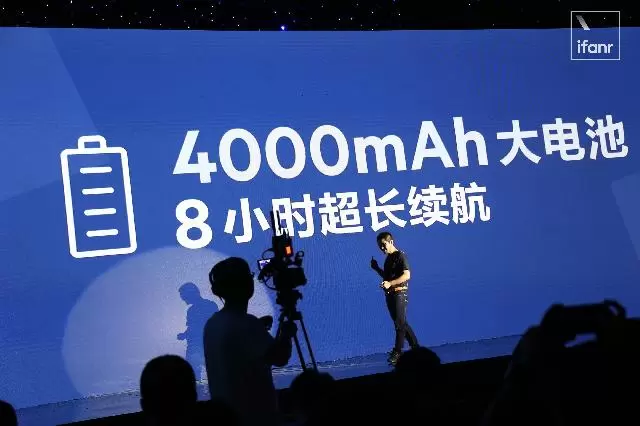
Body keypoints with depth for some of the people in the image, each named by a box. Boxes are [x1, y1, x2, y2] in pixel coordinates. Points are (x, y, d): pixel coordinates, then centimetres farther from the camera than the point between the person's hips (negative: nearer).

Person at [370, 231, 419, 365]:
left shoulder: (400, 256, -10)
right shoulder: (388, 258, 16)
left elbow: (407, 275, -20)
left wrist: (390, 283, -28)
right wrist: (377, 268, 8)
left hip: (399, 293, -9)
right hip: (390, 294, 9)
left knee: (399, 323, -7)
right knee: (401, 323, 14)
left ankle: (397, 353, -4)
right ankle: (415, 347, 24)